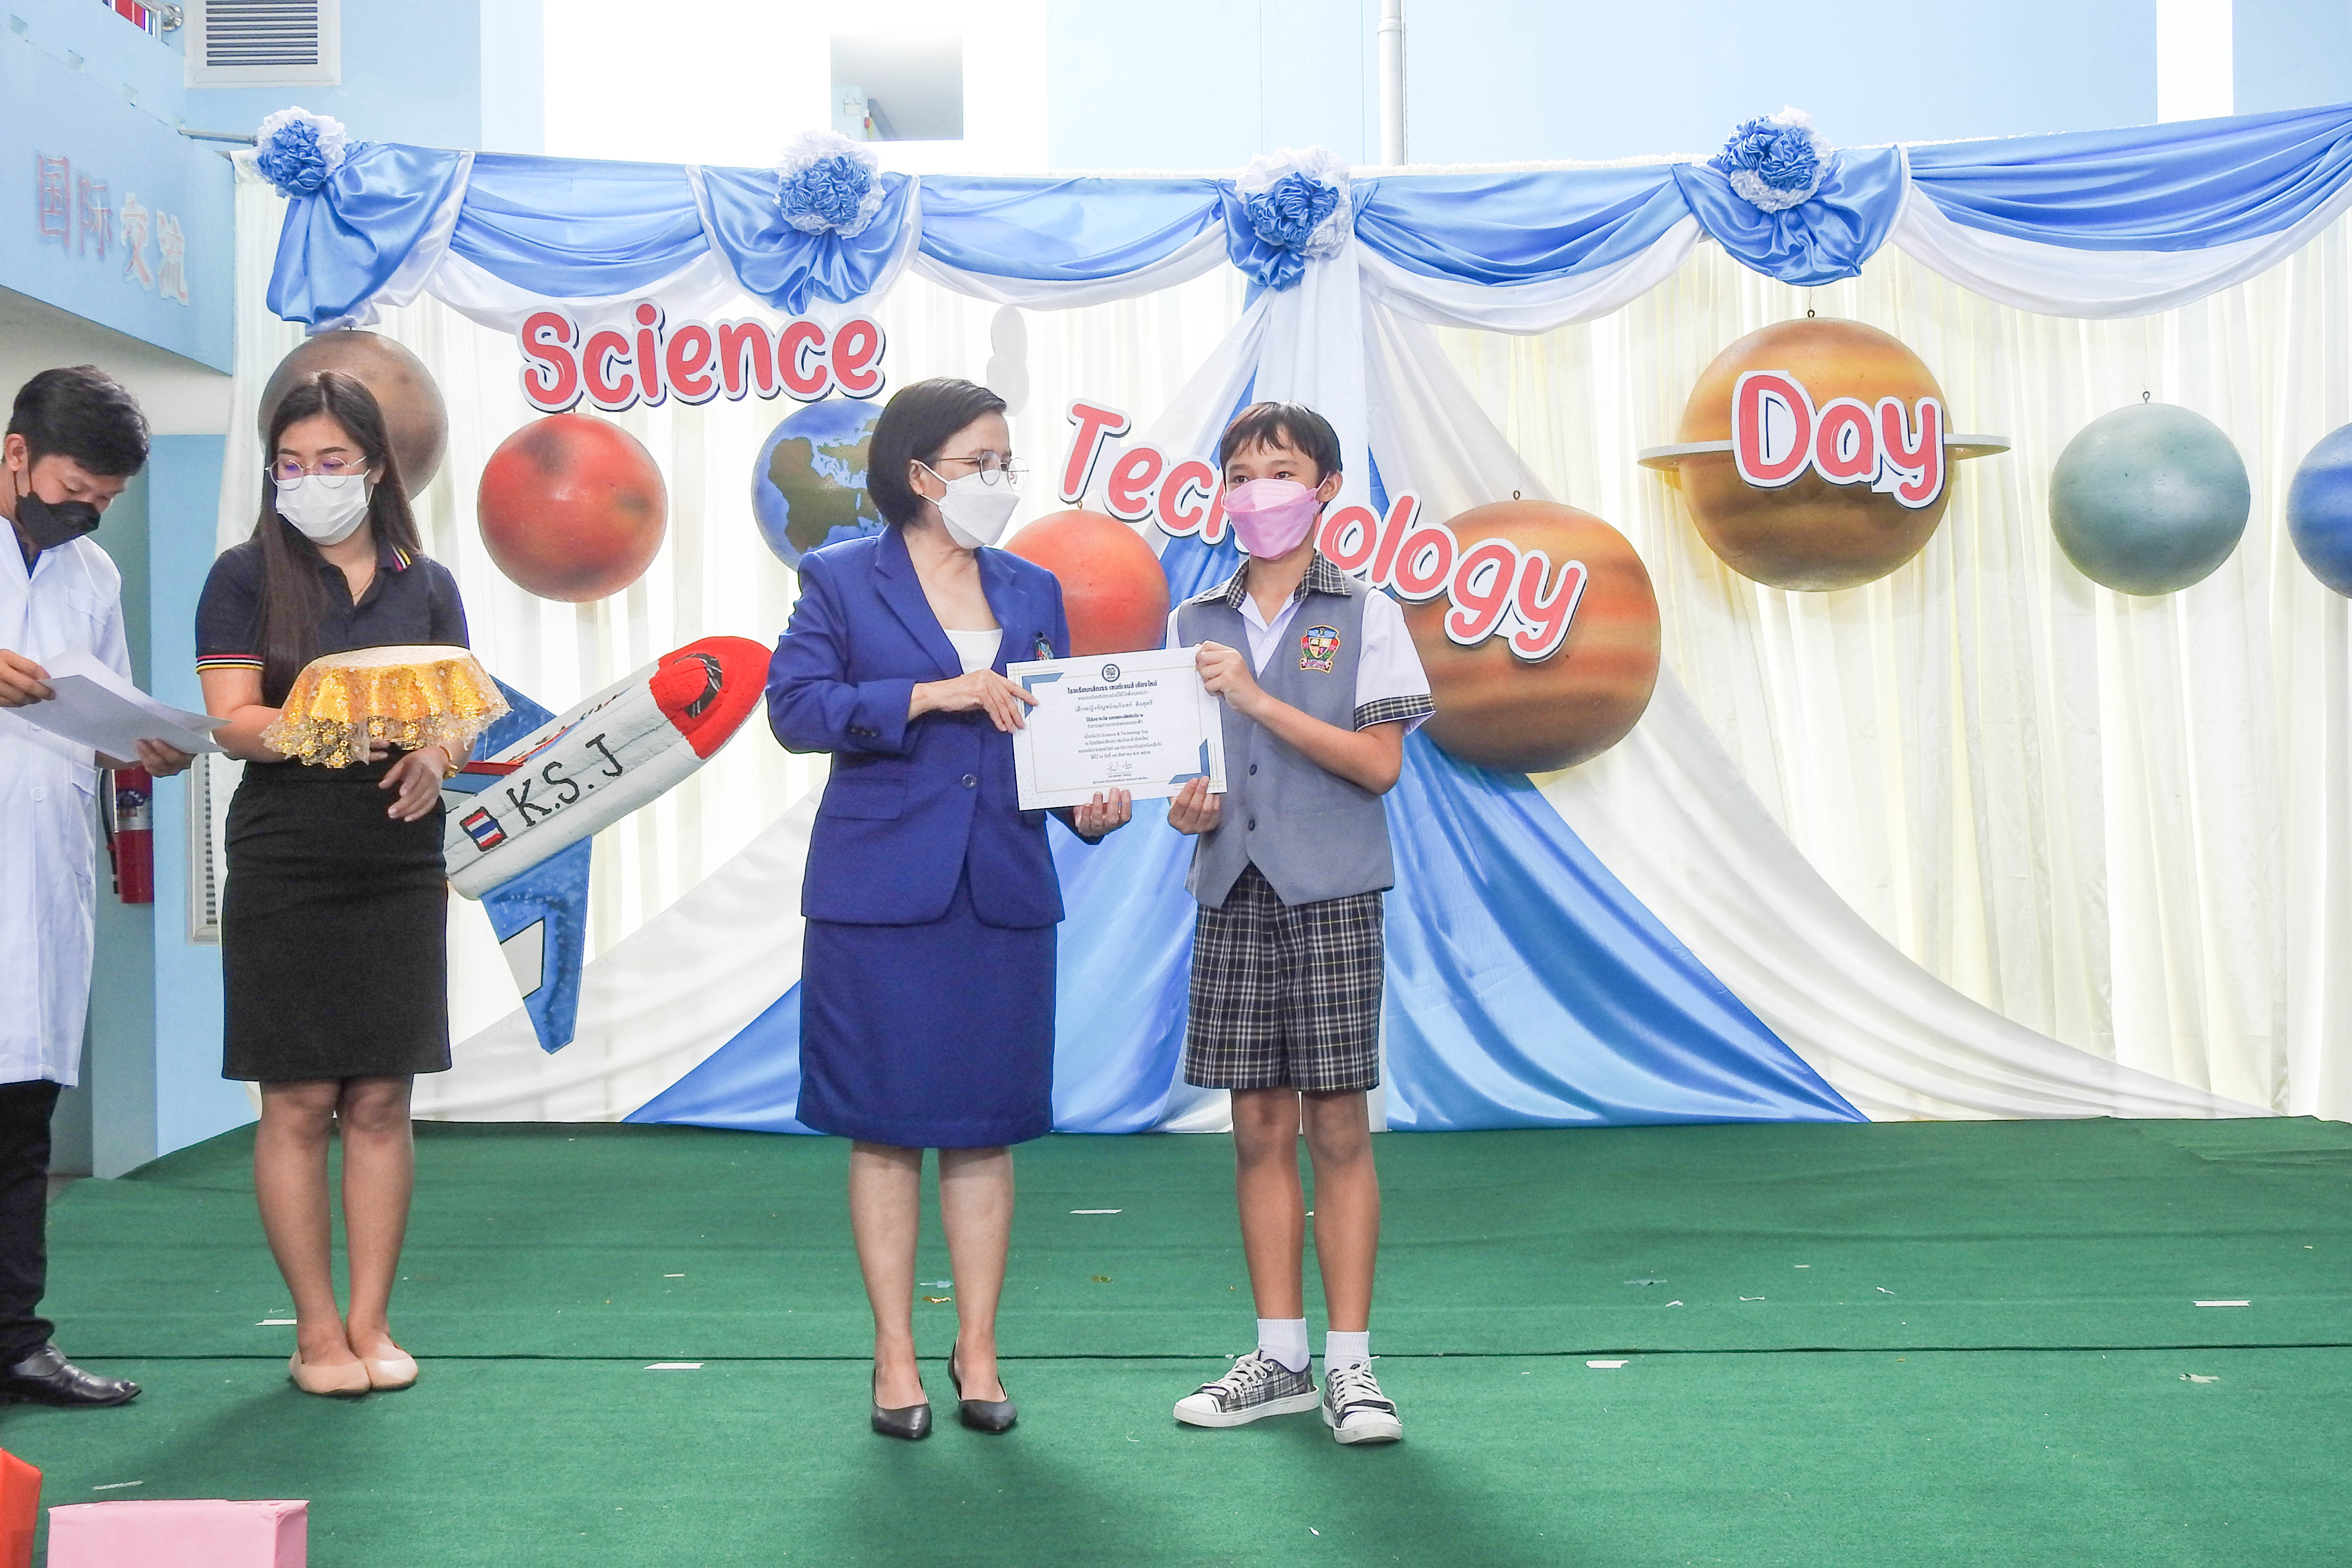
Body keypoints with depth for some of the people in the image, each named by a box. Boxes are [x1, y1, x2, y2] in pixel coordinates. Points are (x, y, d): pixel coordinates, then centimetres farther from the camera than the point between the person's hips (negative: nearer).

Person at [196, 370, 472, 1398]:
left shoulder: (425, 585, 11)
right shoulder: (246, 577, 3)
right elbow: (233, 722, -6)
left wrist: (435, 759, -13)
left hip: (399, 867, 2)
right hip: (284, 872, -2)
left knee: (382, 1100, 4)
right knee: (299, 1103, 0)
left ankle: (371, 1322, 13)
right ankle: (316, 1328, 11)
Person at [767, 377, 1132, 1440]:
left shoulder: (1033, 592, 14)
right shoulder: (840, 581, 3)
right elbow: (794, 704, -9)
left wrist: (1090, 800, -6)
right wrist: (929, 694, -16)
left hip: (1003, 893, 3)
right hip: (880, 893, -3)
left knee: (986, 1129, 6)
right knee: (885, 1130, 2)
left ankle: (978, 1353, 16)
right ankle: (895, 1360, 12)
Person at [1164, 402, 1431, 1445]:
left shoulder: (1365, 616, 2)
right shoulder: (1193, 625, 13)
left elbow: (1380, 763, -7)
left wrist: (1258, 699, -13)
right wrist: (1183, 809, -6)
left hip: (1331, 897, -3)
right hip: (1232, 892, 3)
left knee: (1338, 1128, -2)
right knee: (1260, 1128, 6)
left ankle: (1349, 1363, 5)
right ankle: (1279, 1359, 14)